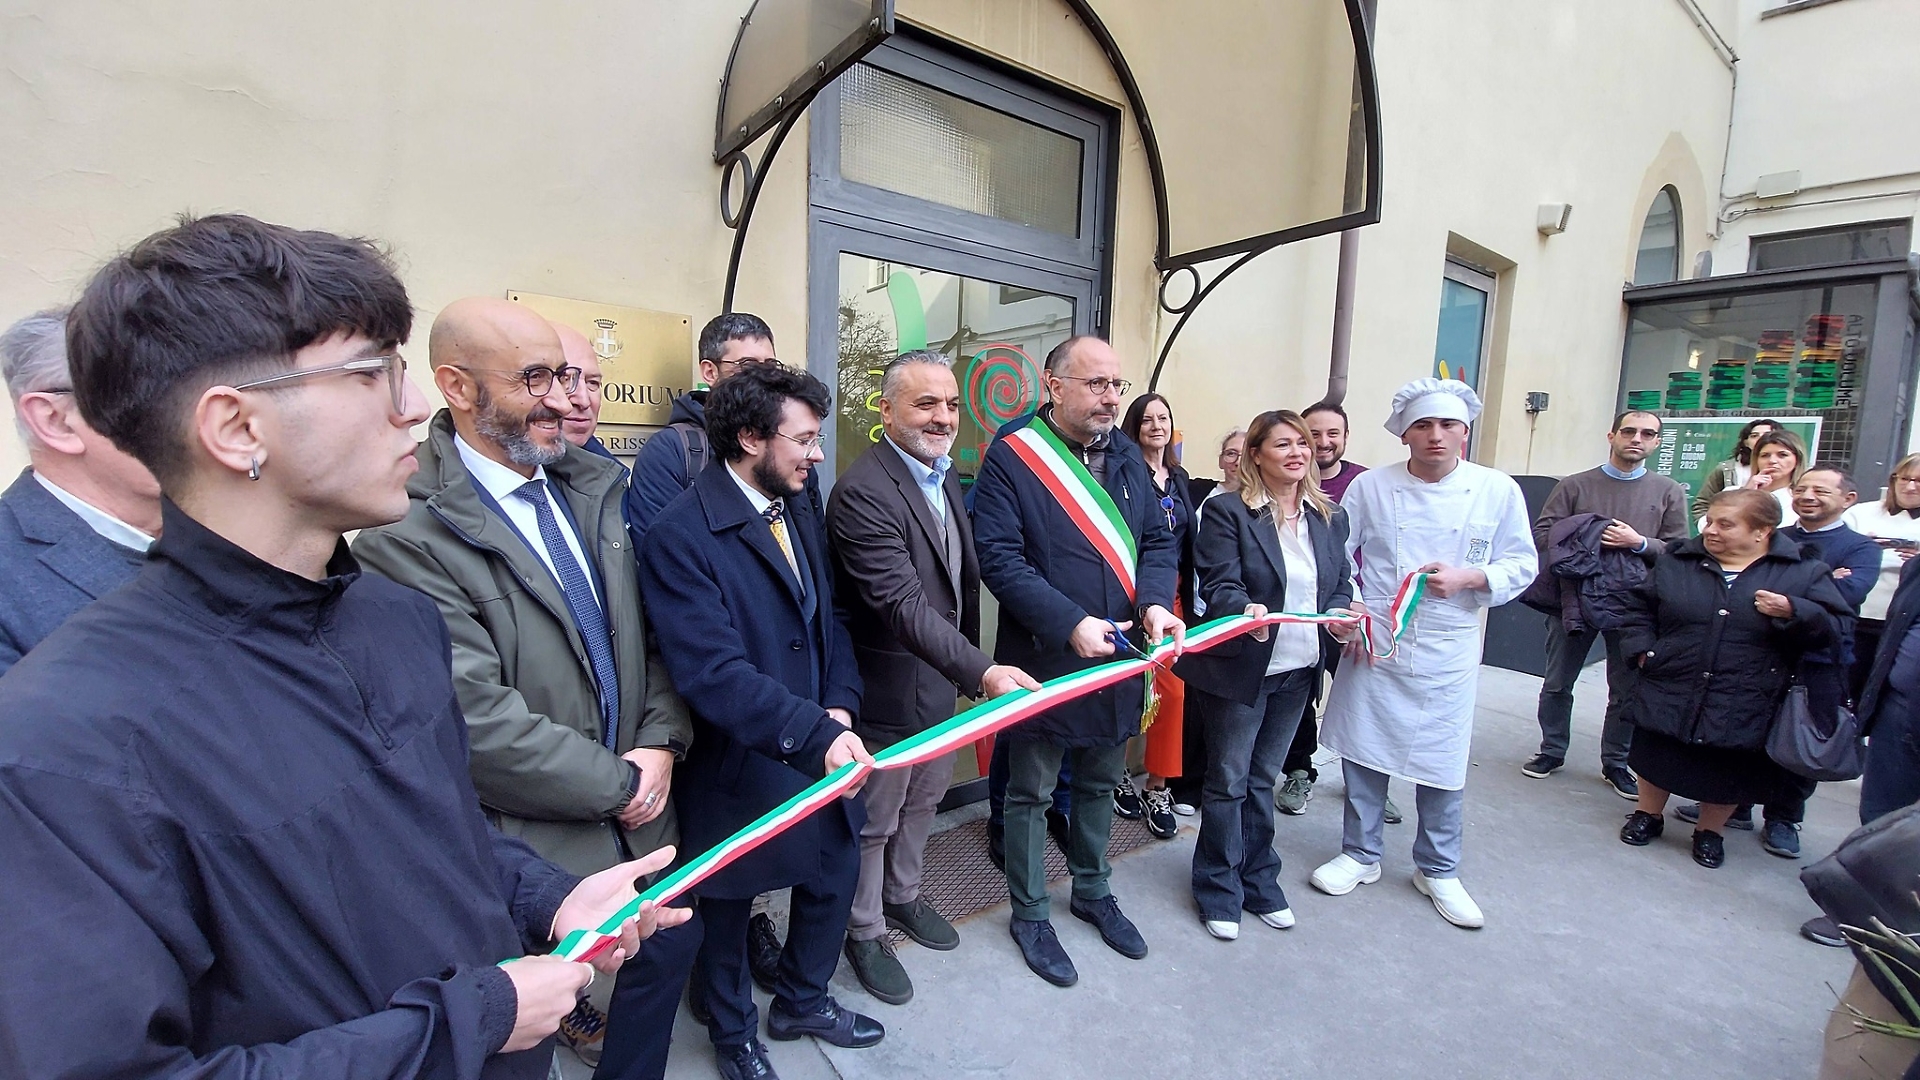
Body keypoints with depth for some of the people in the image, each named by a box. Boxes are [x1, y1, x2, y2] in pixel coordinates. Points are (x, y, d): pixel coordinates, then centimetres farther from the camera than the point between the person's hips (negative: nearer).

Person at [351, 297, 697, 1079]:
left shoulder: (590, 489, 2)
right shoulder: (408, 533, -20)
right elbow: (479, 722, -23)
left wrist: (661, 743, -6)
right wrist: (618, 784, -15)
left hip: (637, 808, 7)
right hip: (535, 845, -6)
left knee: (674, 944, 21)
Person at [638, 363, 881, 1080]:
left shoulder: (800, 517, 5)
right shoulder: (682, 534, -22)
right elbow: (714, 672, -29)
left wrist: (840, 705, -7)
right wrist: (816, 733, -34)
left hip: (819, 748, 7)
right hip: (737, 764, -7)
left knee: (836, 873, 21)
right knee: (726, 906, 18)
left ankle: (803, 1000, 50)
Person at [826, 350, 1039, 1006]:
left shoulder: (943, 475, 4)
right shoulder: (864, 491, -25)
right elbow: (903, 604, -32)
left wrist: (971, 664, 11)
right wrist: (981, 673, -38)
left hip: (943, 677, 9)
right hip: (890, 688, -8)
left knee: (924, 798, 26)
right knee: (876, 817, 13)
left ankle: (902, 896, 50)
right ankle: (864, 932, 37)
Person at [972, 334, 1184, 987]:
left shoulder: (1126, 456, 5)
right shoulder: (1011, 458, -14)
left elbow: (1158, 540, 5)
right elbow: (998, 557, -20)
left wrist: (1156, 603, -14)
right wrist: (1071, 624, -26)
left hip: (1118, 657, 6)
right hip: (1044, 659, -6)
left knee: (1100, 783, 23)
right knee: (1031, 792, 11)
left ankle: (1093, 892, 45)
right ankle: (1029, 914, 32)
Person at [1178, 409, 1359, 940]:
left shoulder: (1330, 517, 7)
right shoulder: (1230, 513, -11)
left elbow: (1342, 586, 11)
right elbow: (1220, 586, -18)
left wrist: (1341, 618, -11)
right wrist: (1247, 611, -38)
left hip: (1297, 671, 6)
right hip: (1240, 668, -5)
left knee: (1263, 778, 19)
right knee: (1229, 781, 7)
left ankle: (1259, 882, 35)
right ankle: (1219, 890, 24)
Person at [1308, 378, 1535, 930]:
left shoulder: (1498, 491, -1)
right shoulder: (1371, 486, -2)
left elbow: (1522, 564, 4)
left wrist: (1468, 578, -14)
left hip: (1448, 654, 0)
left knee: (1442, 764, 10)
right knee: (1363, 752, 9)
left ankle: (1438, 870, 32)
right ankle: (1360, 855, 29)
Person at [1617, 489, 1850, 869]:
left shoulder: (1804, 572, -2)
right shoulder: (1678, 562, 2)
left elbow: (1834, 627, -3)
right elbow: (1641, 607, 11)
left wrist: (1792, 612, -21)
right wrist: (1642, 649, -1)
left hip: (1742, 707, -1)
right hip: (1669, 695, 1)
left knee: (1728, 773, 12)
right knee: (1656, 758, 12)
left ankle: (1710, 832, 34)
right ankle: (1647, 815, 32)